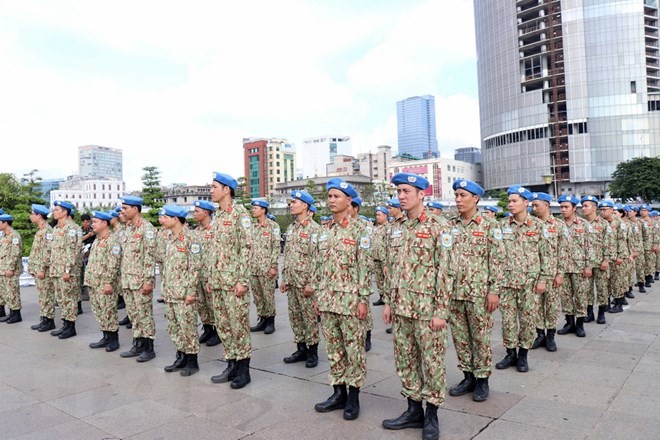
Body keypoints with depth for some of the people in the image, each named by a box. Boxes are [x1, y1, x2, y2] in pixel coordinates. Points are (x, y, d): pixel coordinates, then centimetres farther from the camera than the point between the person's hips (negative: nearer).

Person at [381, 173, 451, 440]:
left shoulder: (438, 226, -9)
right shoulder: (400, 228, 10)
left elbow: (444, 270, -12)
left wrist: (441, 311, -15)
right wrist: (389, 301, 13)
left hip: (426, 307, -7)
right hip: (402, 306, 7)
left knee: (431, 361, 6)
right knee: (405, 359, 13)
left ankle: (431, 416, 21)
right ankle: (414, 410, 28)